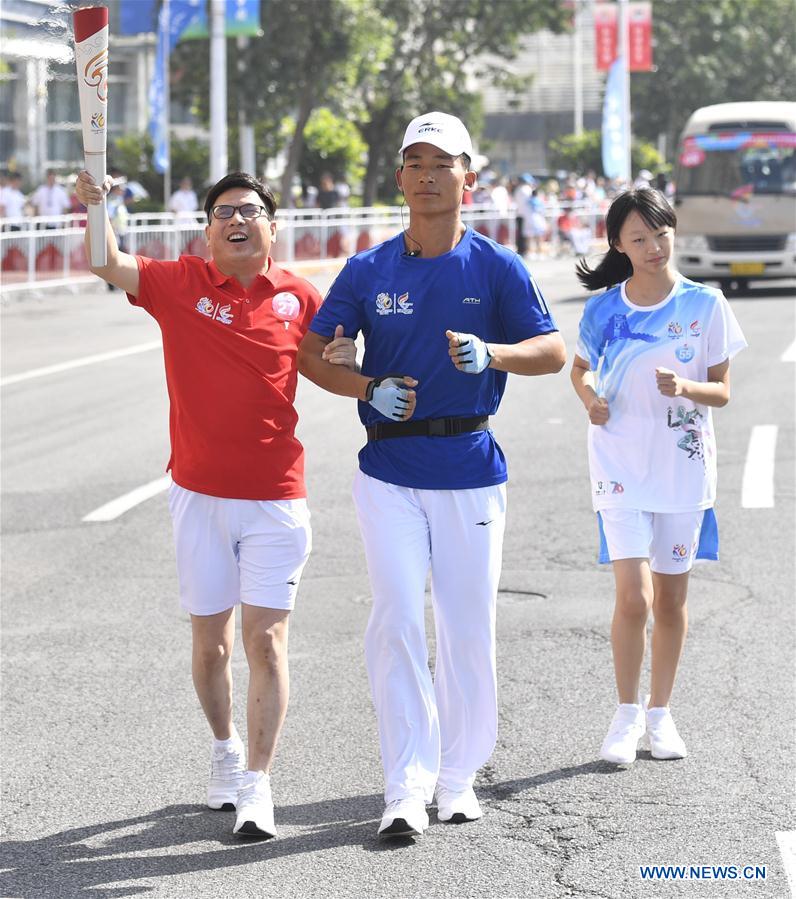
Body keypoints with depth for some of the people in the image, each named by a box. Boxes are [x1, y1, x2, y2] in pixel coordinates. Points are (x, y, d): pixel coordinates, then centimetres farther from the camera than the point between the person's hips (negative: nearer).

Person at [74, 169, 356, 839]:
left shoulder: (300, 298, 1)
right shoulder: (181, 285, -1)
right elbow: (109, 265, -13)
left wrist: (346, 361, -8)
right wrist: (95, 208, -31)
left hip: (275, 495, -1)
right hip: (200, 493, 1)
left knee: (265, 639, -7)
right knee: (211, 640, 11)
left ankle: (257, 784, -4)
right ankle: (226, 750, 35)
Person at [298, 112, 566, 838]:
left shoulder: (497, 267, 1)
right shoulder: (369, 270, 4)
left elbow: (552, 352, -2)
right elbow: (312, 353, 5)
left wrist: (490, 354, -22)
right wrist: (368, 388, -13)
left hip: (470, 471, 0)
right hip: (389, 472, 0)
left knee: (469, 630, 5)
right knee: (397, 624, -8)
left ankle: (458, 776, 21)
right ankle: (406, 789, -7)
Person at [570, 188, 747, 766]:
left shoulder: (705, 305, -3)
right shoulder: (604, 308, 0)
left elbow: (722, 392, 0)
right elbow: (580, 367, 16)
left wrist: (686, 387, -21)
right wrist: (590, 397, -5)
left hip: (682, 464, 1)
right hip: (621, 464, -1)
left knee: (671, 597, 8)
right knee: (634, 596, -11)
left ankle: (660, 713, 23)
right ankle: (627, 714, 6)